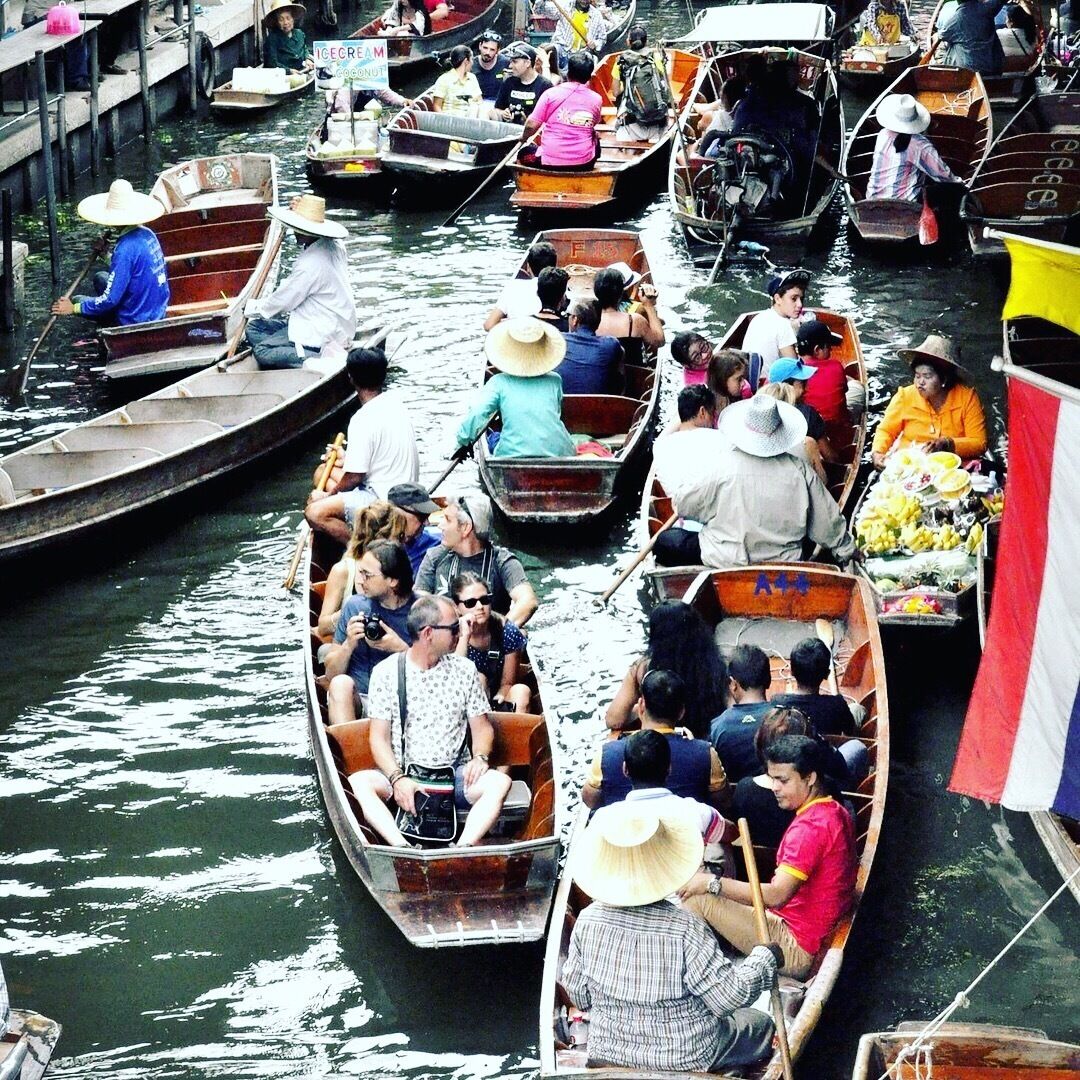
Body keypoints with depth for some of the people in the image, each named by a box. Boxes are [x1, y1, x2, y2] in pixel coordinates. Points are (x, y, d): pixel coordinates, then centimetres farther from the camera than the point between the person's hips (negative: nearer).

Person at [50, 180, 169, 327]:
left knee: (77, 301, 6)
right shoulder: (146, 234, 0)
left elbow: (110, 300, -23)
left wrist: (73, 308, -13)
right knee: (100, 278, 24)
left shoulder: (126, 248, -26)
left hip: (136, 320, -8)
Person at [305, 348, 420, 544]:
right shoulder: (394, 399, 2)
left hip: (385, 499, -10)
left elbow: (354, 477, -18)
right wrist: (347, 460, 26)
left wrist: (329, 495, -1)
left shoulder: (363, 421, -24)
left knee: (314, 513, -21)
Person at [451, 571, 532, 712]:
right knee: (478, 678, -27)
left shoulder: (507, 633, -8)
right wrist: (464, 636, -32)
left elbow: (507, 683, 0)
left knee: (521, 691, -25)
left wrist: (498, 698, -24)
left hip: (496, 701, 2)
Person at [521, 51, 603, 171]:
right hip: (583, 164, 2)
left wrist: (524, 137, 15)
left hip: (549, 163, -2)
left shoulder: (551, 93, -7)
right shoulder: (596, 99, 0)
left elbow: (531, 125, -6)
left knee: (525, 152, 30)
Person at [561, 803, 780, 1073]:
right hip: (684, 1060, -5)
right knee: (761, 1023, 24)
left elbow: (578, 996, -3)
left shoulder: (588, 921, -16)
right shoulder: (684, 928, -29)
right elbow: (729, 997, -22)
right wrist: (765, 958, -6)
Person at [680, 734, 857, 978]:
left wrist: (712, 883, -23)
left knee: (699, 898, -15)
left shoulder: (811, 826, -22)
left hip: (796, 950, -11)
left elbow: (777, 895, -29)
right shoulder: (835, 812, 10)